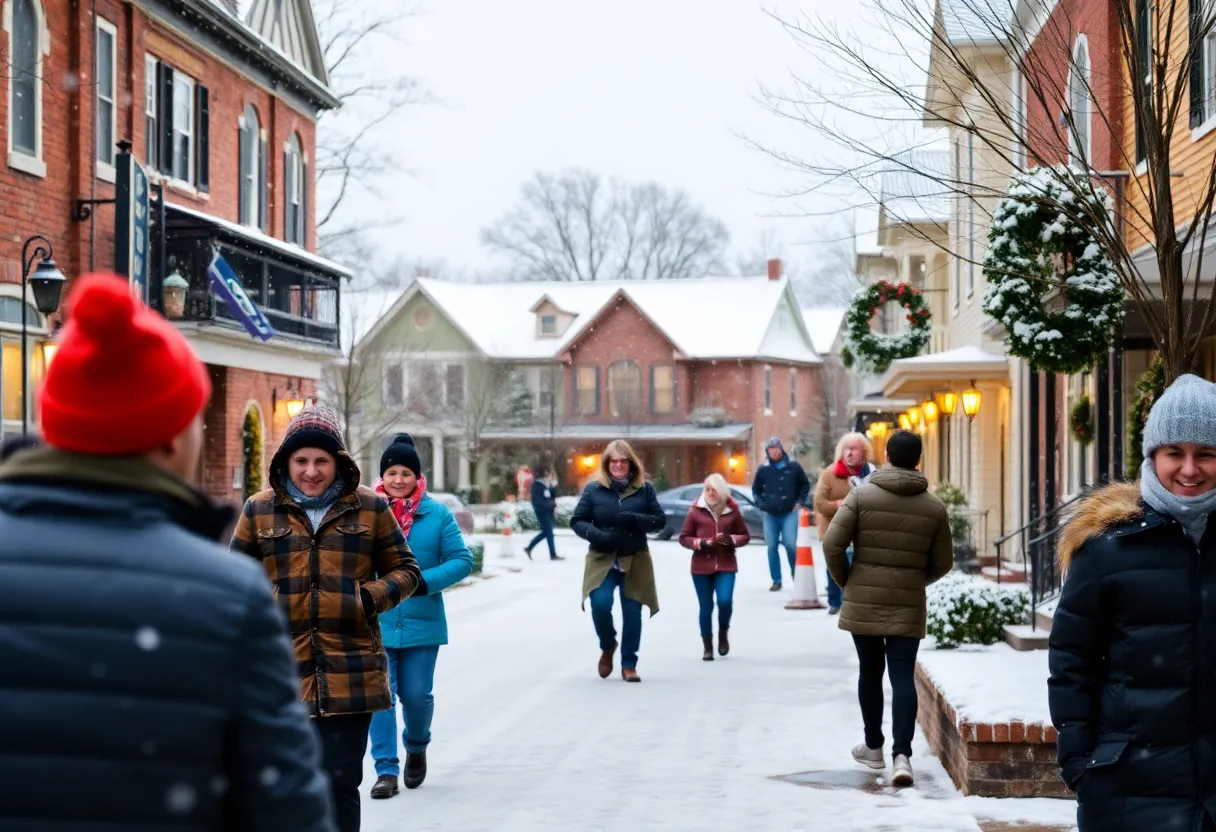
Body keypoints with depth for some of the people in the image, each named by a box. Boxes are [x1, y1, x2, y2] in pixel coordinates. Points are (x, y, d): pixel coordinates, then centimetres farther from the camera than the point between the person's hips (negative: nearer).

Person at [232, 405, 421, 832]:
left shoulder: (370, 507, 3)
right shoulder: (260, 509, 6)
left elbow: (405, 570, 10)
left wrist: (371, 598, -8)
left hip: (351, 672, -1)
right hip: (282, 670, 1)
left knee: (341, 782, 1)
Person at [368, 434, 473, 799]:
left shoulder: (438, 514, -1)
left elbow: (462, 560, -2)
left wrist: (424, 581, -15)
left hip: (422, 623, 1)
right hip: (375, 622, 0)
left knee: (416, 695, 6)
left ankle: (417, 747, 36)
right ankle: (386, 768, 6)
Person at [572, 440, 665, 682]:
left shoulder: (644, 489, 2)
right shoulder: (594, 489, 0)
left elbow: (660, 520, 3)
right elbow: (577, 521, 1)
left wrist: (635, 519, -16)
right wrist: (596, 535, -18)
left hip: (635, 560, 1)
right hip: (602, 558, -1)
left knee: (632, 612, 2)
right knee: (600, 604, -17)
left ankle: (629, 664, 15)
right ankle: (607, 647, 12)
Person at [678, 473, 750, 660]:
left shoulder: (732, 510, 4)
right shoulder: (696, 510, 1)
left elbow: (745, 536, 11)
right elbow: (683, 538, 4)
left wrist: (730, 539, -10)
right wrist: (700, 543, -14)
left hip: (726, 565, 0)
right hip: (701, 566, 0)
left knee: (725, 601, -17)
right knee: (706, 607, 2)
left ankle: (723, 632, 14)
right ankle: (707, 648, 14)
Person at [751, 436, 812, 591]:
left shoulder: (793, 466, 1)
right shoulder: (763, 469, 3)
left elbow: (805, 485, 12)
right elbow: (755, 489, 15)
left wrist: (800, 502, 2)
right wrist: (761, 505, 3)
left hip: (789, 513, -2)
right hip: (770, 515, 2)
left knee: (790, 544, -12)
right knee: (772, 547, 3)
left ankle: (796, 573, 10)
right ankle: (776, 581, 11)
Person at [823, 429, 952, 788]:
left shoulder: (862, 495, -5)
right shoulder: (934, 506, 1)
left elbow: (832, 544, -10)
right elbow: (943, 562, 7)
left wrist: (845, 581, 6)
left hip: (863, 601, 0)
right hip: (908, 606, 0)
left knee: (870, 672, 14)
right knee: (903, 676, -1)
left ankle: (873, 747, 27)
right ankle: (902, 754, -14)